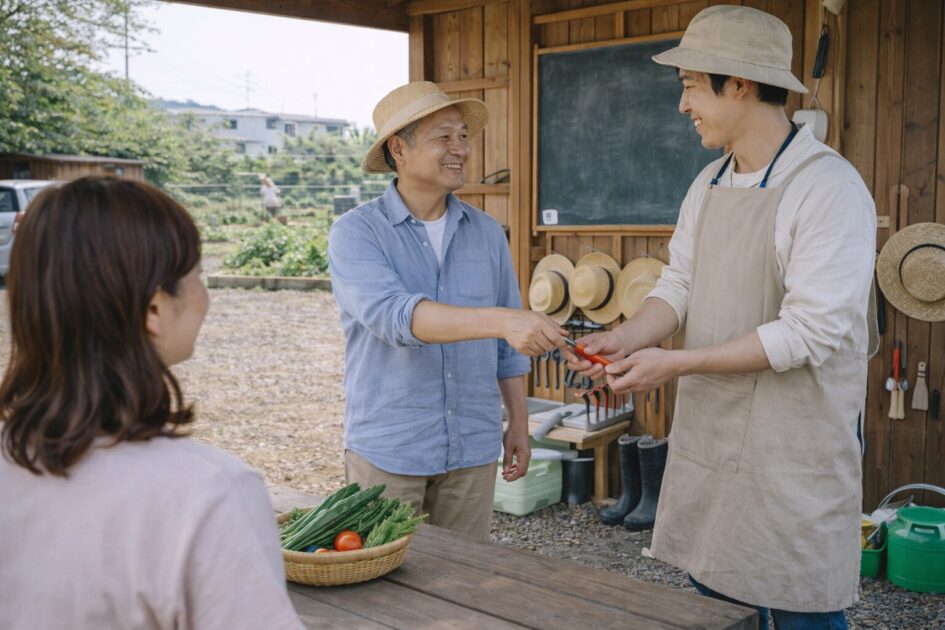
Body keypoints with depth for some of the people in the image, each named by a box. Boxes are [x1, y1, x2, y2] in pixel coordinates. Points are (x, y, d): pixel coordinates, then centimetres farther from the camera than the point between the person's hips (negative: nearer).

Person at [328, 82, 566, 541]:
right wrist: (500, 320, -38)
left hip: (473, 450, 4)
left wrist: (518, 423, 11)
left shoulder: (486, 233, 5)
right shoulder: (356, 233, -9)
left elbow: (506, 344, 12)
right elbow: (395, 316, -27)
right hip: (387, 451, -3)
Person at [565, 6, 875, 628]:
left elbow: (810, 332, -21)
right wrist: (629, 337, -10)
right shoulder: (708, 185, 9)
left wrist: (676, 363, -20)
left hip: (792, 453, -7)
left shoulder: (830, 188, -16)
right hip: (708, 437, 7)